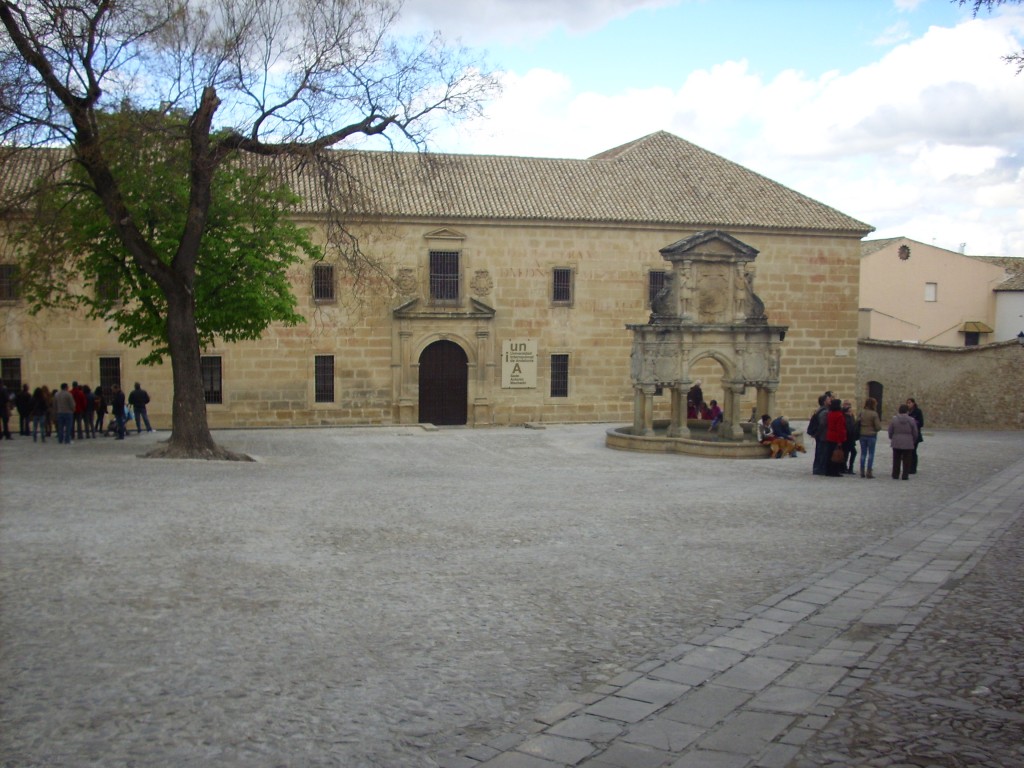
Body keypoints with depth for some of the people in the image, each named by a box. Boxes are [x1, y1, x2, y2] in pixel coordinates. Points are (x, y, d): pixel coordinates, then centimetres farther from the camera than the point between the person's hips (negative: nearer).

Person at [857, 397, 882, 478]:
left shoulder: (861, 412, -2)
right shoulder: (874, 414, -14)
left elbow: (857, 422, -3)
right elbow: (878, 427, -13)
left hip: (862, 435, 4)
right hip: (871, 435, -4)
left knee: (863, 453, 11)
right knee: (871, 453, 4)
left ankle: (862, 471, 12)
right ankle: (869, 472, 2)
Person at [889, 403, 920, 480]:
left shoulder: (894, 419, -4)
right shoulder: (911, 420, -6)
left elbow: (890, 431, 0)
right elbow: (915, 433, 0)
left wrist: (891, 439, 16)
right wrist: (914, 441, 16)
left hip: (896, 443, 1)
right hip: (908, 444, -1)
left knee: (896, 460, 10)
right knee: (906, 461, 5)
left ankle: (895, 475, 14)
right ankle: (905, 475, 5)